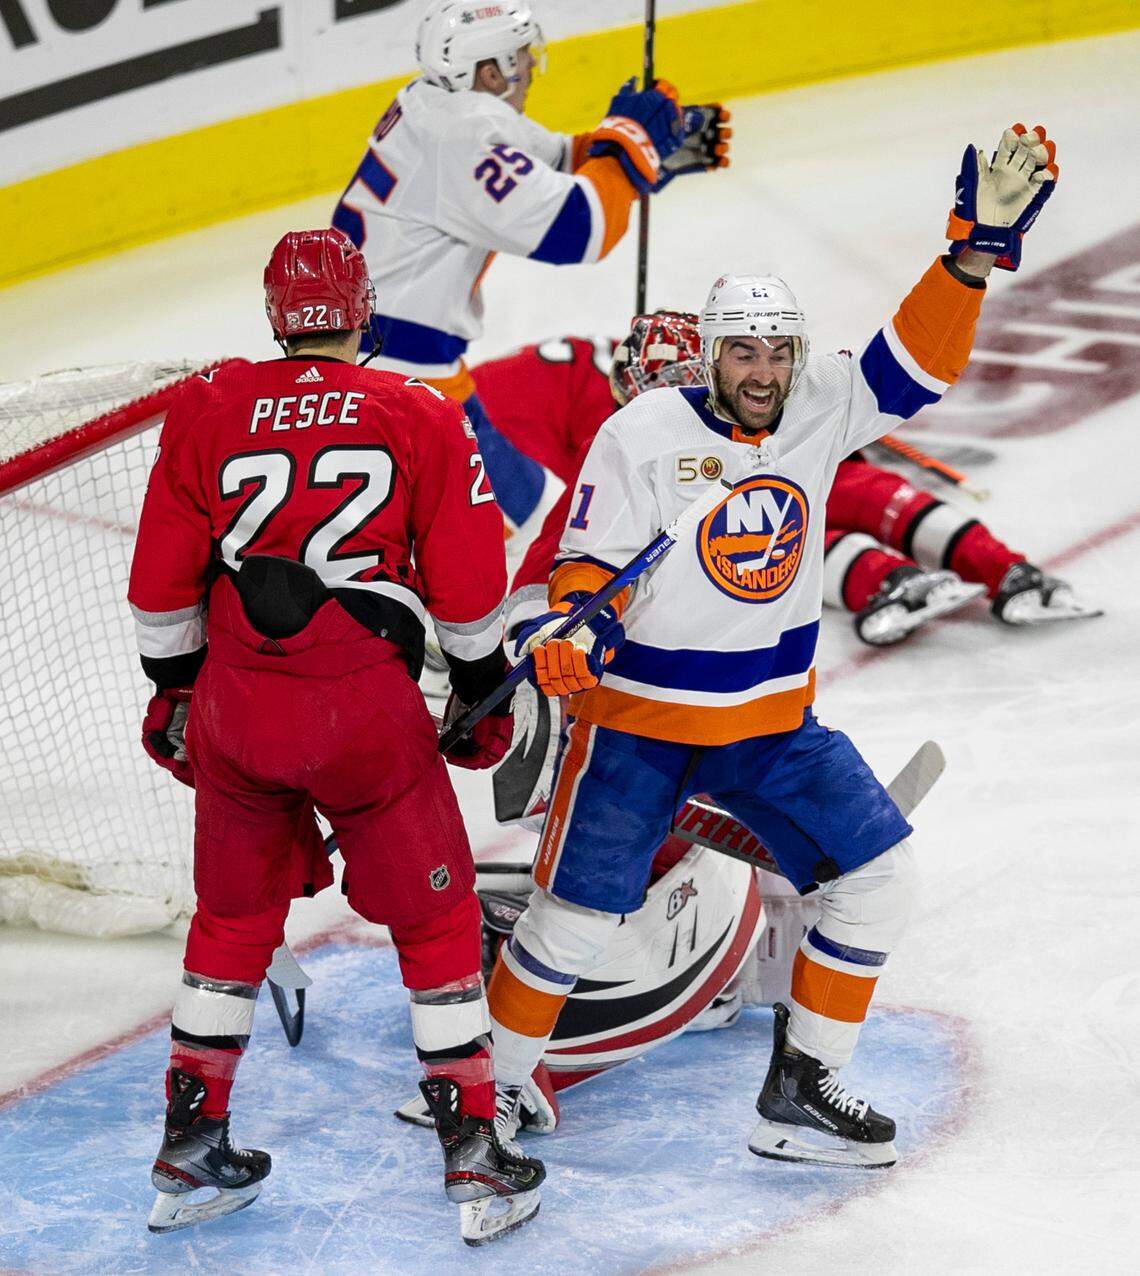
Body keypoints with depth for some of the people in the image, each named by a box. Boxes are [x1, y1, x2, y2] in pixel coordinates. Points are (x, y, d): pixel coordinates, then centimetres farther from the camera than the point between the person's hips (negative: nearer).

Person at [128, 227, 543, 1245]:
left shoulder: (208, 410, 2)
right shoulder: (423, 420, -2)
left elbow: (163, 582, 6)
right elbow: (468, 586, -1)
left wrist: (173, 688, 21)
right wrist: (482, 692, 15)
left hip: (233, 704, 3)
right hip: (366, 709, -3)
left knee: (234, 917, 20)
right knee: (436, 921, 10)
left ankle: (190, 1155, 26)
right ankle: (475, 1159, 10)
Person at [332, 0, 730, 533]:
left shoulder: (439, 104, 7)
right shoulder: (460, 140, -25)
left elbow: (557, 165, 16)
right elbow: (575, 230, -28)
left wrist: (665, 147, 4)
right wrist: (631, 139, -14)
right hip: (394, 365, -11)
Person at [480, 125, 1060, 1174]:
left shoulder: (820, 412, -2)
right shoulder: (641, 434, -14)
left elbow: (914, 364, -6)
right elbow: (593, 562, -13)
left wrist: (979, 246, -18)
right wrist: (569, 625, -34)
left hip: (772, 718, 5)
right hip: (637, 715, -5)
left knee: (877, 875, -1)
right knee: (578, 917, -6)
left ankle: (801, 1092, 12)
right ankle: (488, 1087, 16)